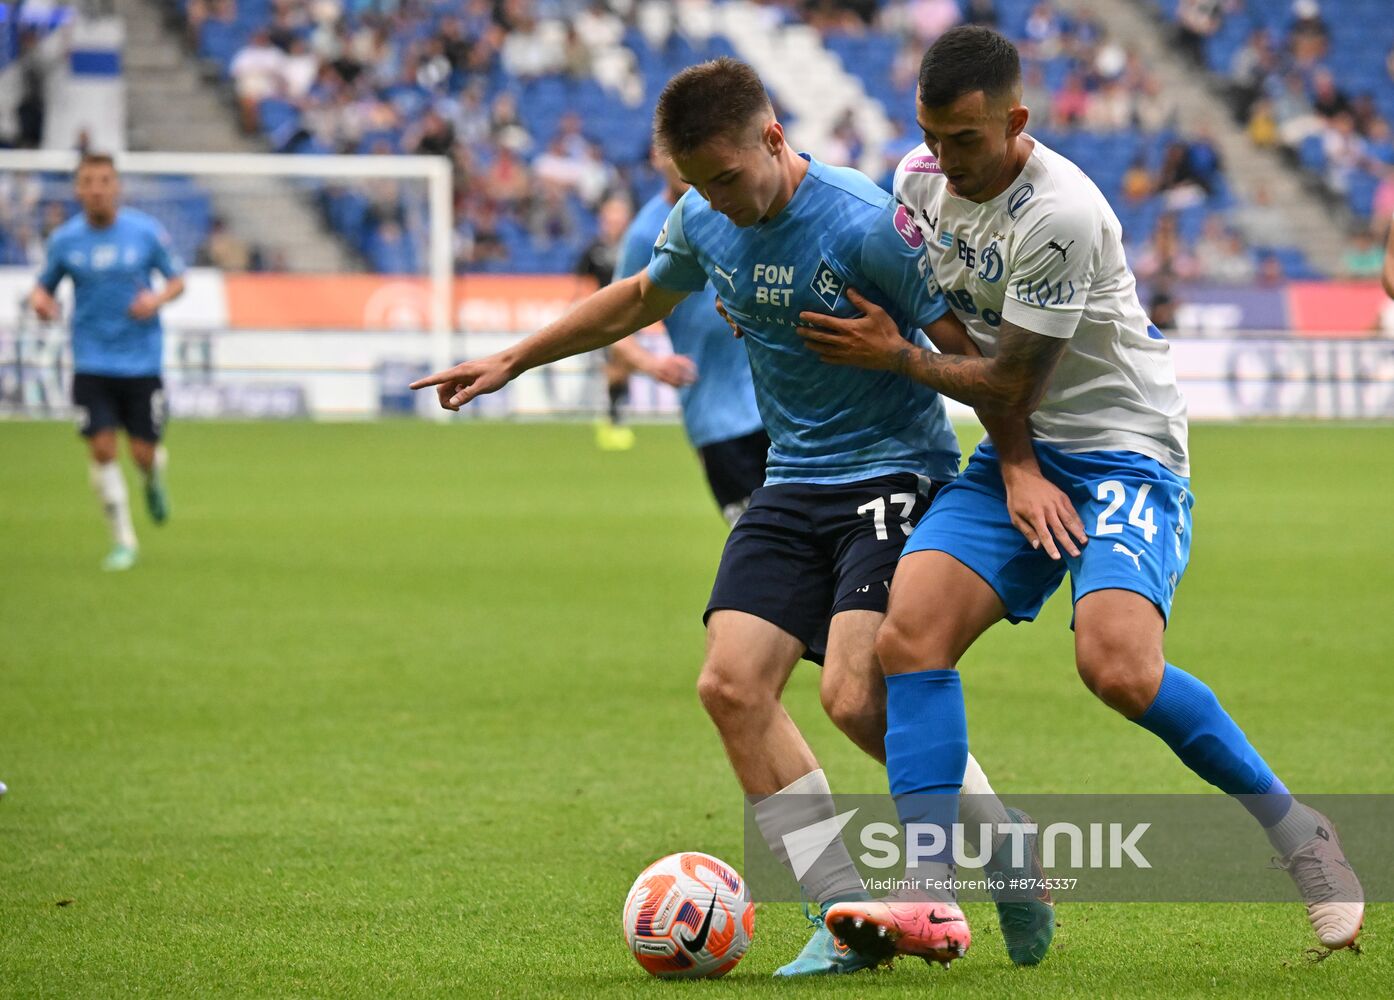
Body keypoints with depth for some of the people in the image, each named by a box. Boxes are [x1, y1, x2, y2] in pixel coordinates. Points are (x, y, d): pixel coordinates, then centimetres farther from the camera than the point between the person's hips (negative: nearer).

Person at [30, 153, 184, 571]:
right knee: (102, 449, -9)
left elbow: (178, 279, 5)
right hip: (92, 361, 1)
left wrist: (158, 298, -16)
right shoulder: (65, 239, -1)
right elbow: (44, 285, 11)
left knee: (143, 453, 0)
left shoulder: (146, 231, -5)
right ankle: (122, 541, 5)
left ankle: (154, 481, 39)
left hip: (141, 360, -1)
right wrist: (40, 300, -13)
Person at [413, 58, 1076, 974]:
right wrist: (512, 362, 26)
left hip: (895, 475, -7)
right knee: (733, 685, -10)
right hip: (793, 484, 7)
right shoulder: (704, 223, 2)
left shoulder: (865, 225, -20)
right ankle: (850, 921, -6)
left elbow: (968, 347, -14)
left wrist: (1023, 469, -22)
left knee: (856, 698, -21)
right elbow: (639, 299, 23)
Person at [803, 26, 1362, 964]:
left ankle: (1296, 831, -5)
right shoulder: (919, 176, 2)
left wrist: (894, 357, -5)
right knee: (910, 630, -17)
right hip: (1015, 461, 7)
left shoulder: (1061, 215, -23)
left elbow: (1010, 386, -15)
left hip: (1124, 452, -7)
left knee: (1119, 666, -28)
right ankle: (928, 898, -19)